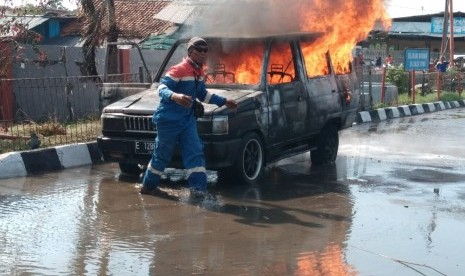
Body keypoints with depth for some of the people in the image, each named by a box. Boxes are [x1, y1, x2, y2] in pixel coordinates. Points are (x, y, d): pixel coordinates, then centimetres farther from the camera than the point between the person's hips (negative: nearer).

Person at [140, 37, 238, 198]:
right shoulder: (179, 70, -17)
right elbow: (162, 88, -26)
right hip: (169, 119, -8)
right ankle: (148, 186, 22)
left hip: (187, 119, 8)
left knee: (195, 153, -3)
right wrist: (175, 96, -47)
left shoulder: (200, 72, 11)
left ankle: (198, 190, -5)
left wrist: (224, 101, 22)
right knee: (162, 155, 4)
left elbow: (202, 94, 25)